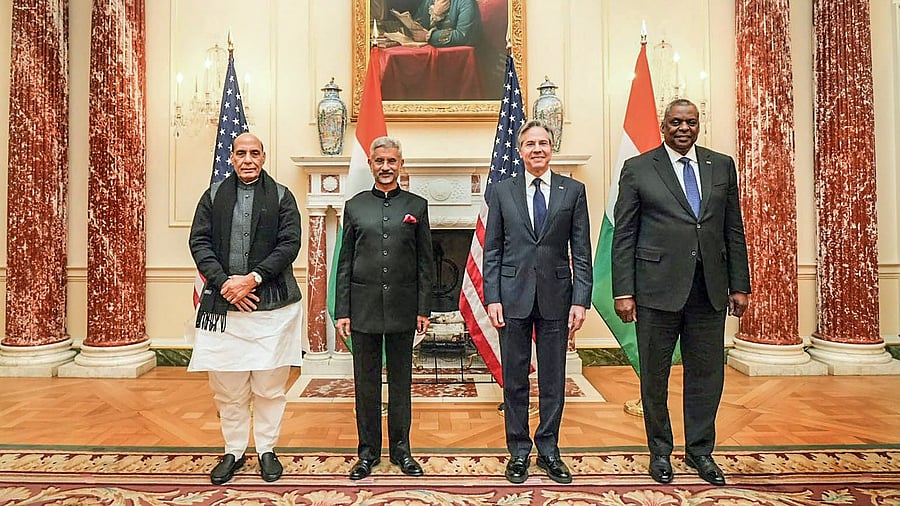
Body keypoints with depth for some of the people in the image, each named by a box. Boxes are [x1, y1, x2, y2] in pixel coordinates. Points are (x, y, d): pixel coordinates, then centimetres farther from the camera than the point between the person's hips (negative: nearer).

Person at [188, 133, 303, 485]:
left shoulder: (281, 197, 5)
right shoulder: (214, 196, 11)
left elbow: (290, 244, -5)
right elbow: (199, 242, 4)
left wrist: (253, 278, -14)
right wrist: (224, 282, -10)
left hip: (271, 303, -2)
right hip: (222, 303, 2)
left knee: (269, 386, 6)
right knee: (227, 388, 10)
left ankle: (267, 451, 24)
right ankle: (233, 452, 28)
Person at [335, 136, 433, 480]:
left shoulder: (417, 205, 5)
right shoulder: (354, 206, 6)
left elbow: (425, 262, 4)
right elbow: (344, 262, 4)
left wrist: (423, 309, -1)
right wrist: (341, 311, -1)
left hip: (402, 308, 0)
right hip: (363, 307, 1)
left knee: (401, 381, 10)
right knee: (366, 382, 9)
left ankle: (401, 449, 25)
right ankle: (368, 451, 24)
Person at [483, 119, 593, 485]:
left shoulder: (573, 191, 5)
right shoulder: (503, 191, 6)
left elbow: (582, 251, 2)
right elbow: (492, 250, 4)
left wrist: (581, 300, -5)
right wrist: (492, 298, -4)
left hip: (556, 296, 0)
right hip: (513, 296, 0)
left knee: (553, 380, 10)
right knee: (514, 379, 9)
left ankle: (549, 450, 27)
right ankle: (518, 451, 25)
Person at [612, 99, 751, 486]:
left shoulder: (722, 166, 11)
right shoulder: (637, 169, 1)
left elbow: (734, 230, 12)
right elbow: (623, 235, -2)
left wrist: (739, 285, 7)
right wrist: (623, 291, -8)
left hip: (709, 290, 3)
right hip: (658, 288, -3)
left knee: (706, 373, 11)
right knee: (654, 375, 8)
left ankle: (699, 450, 30)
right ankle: (660, 450, 27)